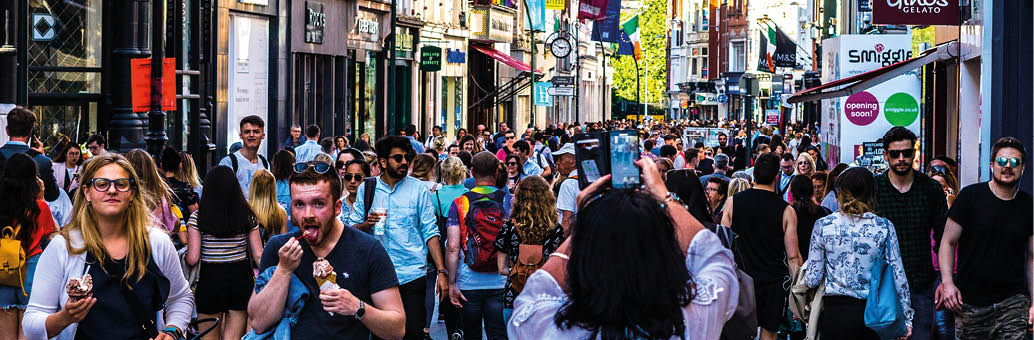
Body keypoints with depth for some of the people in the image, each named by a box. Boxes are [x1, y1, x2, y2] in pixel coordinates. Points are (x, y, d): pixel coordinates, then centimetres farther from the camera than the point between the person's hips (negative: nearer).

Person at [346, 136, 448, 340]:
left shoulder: (419, 189, 3)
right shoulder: (366, 189, 6)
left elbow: (430, 232, 2)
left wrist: (441, 272, -5)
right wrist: (367, 224, -14)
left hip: (412, 275, -1)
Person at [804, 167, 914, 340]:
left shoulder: (823, 225, -3)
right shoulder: (884, 226, -1)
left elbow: (813, 279, -2)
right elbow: (898, 276, 0)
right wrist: (907, 317, 7)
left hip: (835, 312, -1)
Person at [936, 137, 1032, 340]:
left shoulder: (1028, 206, 7)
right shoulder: (970, 196, -1)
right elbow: (947, 243, 2)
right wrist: (947, 282, -11)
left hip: (1013, 302, 1)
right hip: (969, 303, -1)